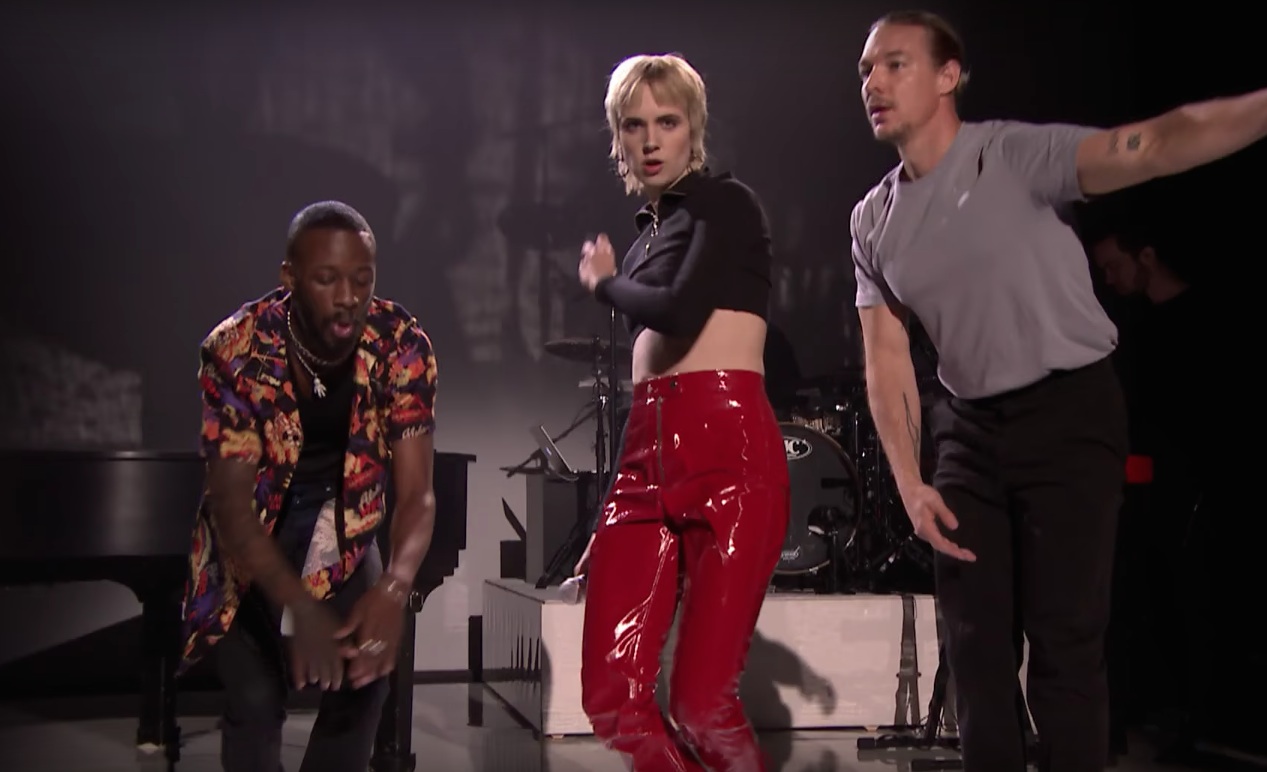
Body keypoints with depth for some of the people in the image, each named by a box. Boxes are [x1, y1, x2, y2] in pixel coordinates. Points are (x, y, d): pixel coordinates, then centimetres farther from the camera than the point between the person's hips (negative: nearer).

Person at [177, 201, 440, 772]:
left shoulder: (402, 346, -23)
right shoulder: (236, 350, -28)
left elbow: (416, 493, -26)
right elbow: (233, 503, -30)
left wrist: (394, 588, -46)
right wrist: (301, 610, -45)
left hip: (344, 534, 2)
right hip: (249, 541, -2)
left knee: (364, 679, -8)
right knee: (254, 698, -13)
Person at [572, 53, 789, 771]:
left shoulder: (726, 201, 2)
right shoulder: (649, 228, 22)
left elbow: (680, 314, -15)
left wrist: (604, 282, 5)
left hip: (731, 453, -6)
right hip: (648, 456, 6)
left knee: (702, 701, -13)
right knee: (613, 699, -5)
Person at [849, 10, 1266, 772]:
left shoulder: (1016, 152, -13)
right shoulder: (873, 220, 5)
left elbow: (1152, 145, -29)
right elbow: (888, 359, 2)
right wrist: (911, 484, -8)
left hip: (1070, 410, -5)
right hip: (971, 427, 6)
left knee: (1063, 638, -5)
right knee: (974, 636, 9)